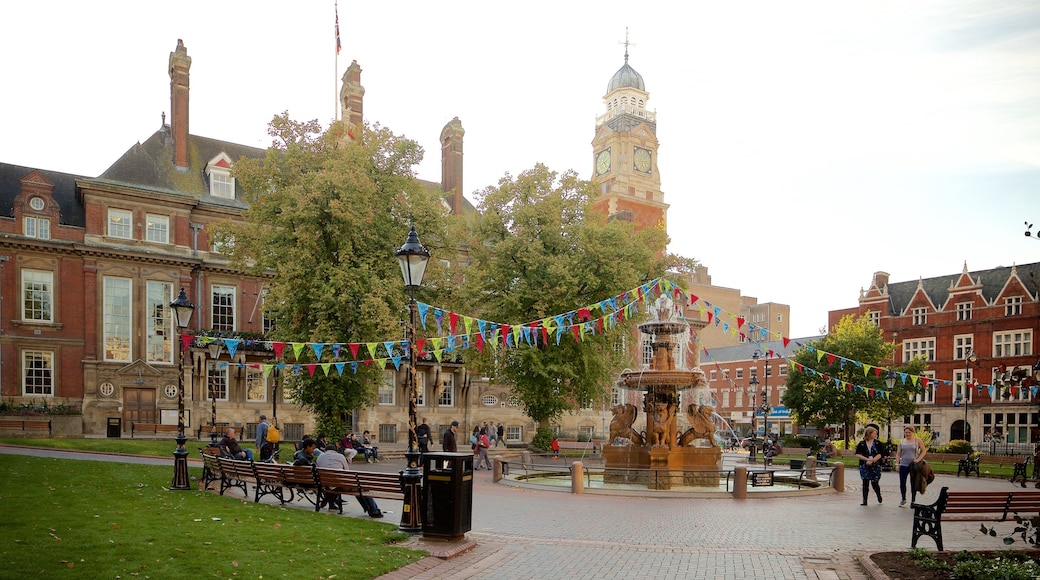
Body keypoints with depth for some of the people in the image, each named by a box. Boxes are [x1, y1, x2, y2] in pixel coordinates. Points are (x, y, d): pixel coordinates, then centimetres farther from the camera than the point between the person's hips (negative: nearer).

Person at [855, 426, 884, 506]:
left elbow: (879, 455, -5)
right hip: (864, 466, 1)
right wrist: (867, 459, -13)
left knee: (874, 483, 1)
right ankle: (864, 501, 5)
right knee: (865, 483, -1)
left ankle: (879, 496, 30)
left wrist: (872, 460, -17)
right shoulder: (861, 444, 3)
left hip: (875, 466, 0)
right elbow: (857, 454, -2)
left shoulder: (877, 443, 3)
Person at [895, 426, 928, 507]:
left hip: (914, 465, -2)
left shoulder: (918, 440, 2)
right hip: (904, 465, 2)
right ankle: (903, 500, 15)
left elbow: (924, 451, -1)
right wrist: (897, 463, 2)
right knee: (902, 483, -1)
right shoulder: (901, 441, 9)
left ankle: (913, 501, 16)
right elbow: (898, 454, 11)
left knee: (913, 483, 4)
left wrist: (918, 459, -14)